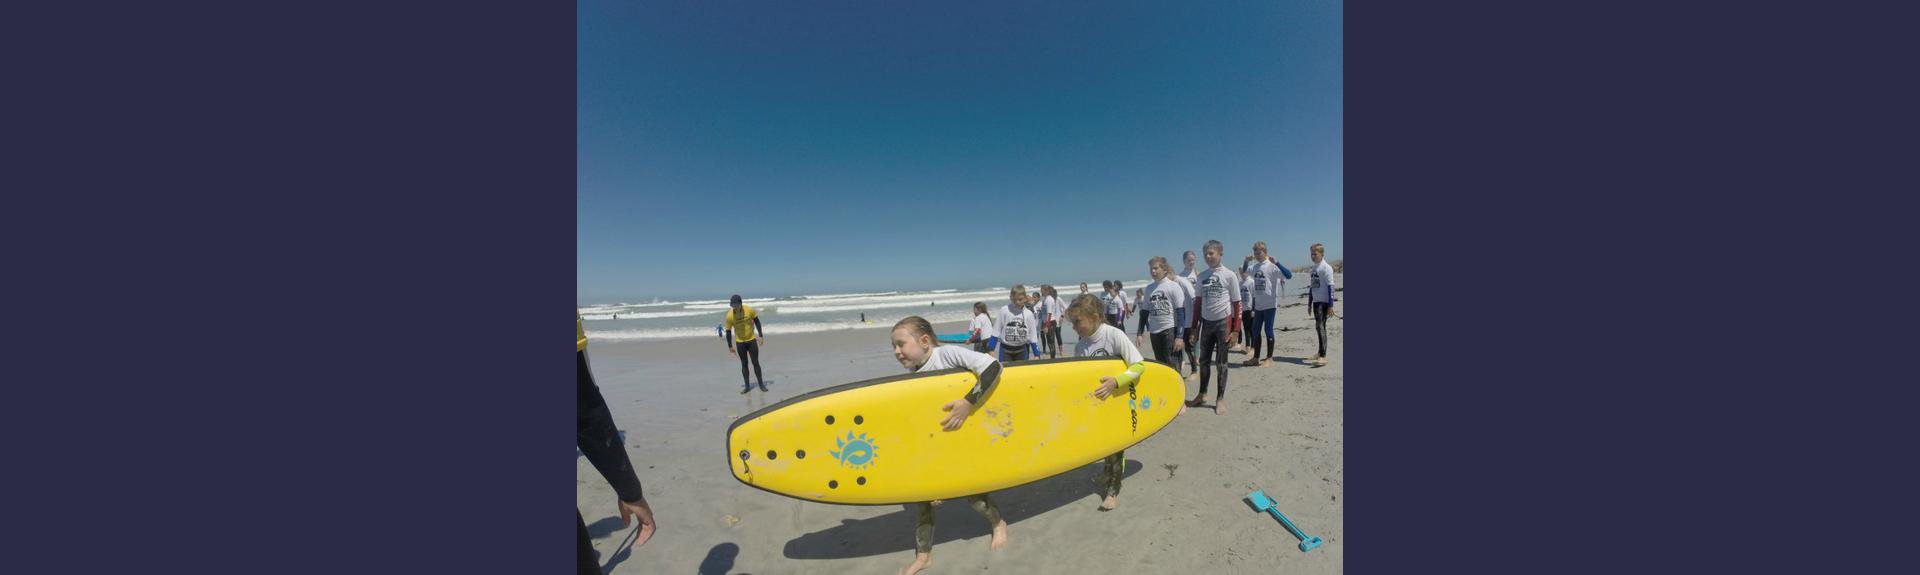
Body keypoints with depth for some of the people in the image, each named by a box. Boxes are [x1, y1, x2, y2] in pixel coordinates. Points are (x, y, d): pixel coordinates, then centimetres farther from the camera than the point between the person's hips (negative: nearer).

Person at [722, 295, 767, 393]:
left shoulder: (749, 309, -14)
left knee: (756, 363, 3)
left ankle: (761, 384, 13)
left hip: (752, 340, 0)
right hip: (740, 342, 0)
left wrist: (761, 336, -2)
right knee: (744, 364, 7)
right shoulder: (729, 315, -13)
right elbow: (728, 331, -4)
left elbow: (756, 321, 0)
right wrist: (730, 346, 0)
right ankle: (747, 386, 16)